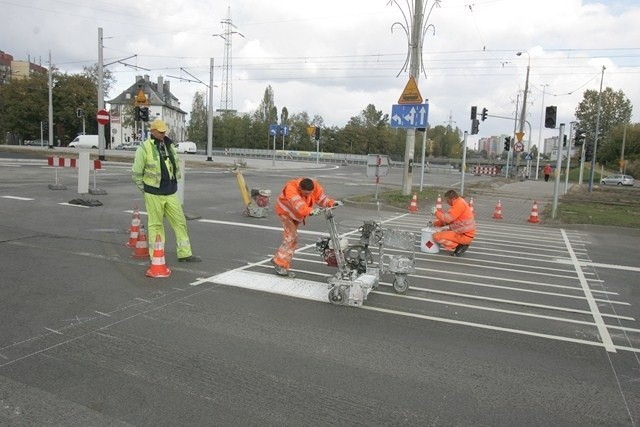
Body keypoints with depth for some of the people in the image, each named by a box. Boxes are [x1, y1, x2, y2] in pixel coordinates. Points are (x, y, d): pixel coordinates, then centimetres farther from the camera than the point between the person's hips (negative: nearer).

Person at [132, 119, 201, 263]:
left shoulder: (169, 145, 8)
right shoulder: (144, 148, -9)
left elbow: (176, 165, 20)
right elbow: (136, 172, -5)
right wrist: (145, 189, 0)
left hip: (171, 193, 6)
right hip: (154, 194, -5)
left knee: (180, 221, 6)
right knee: (156, 225, 4)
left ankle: (184, 253, 15)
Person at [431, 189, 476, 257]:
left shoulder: (459, 204, -19)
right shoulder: (458, 203, 13)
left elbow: (448, 219, -22)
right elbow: (449, 220, 17)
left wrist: (436, 212, -7)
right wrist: (435, 223, 7)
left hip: (464, 236, -10)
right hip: (462, 233, 10)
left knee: (437, 236, -15)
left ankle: (460, 246, -10)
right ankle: (461, 244, 9)